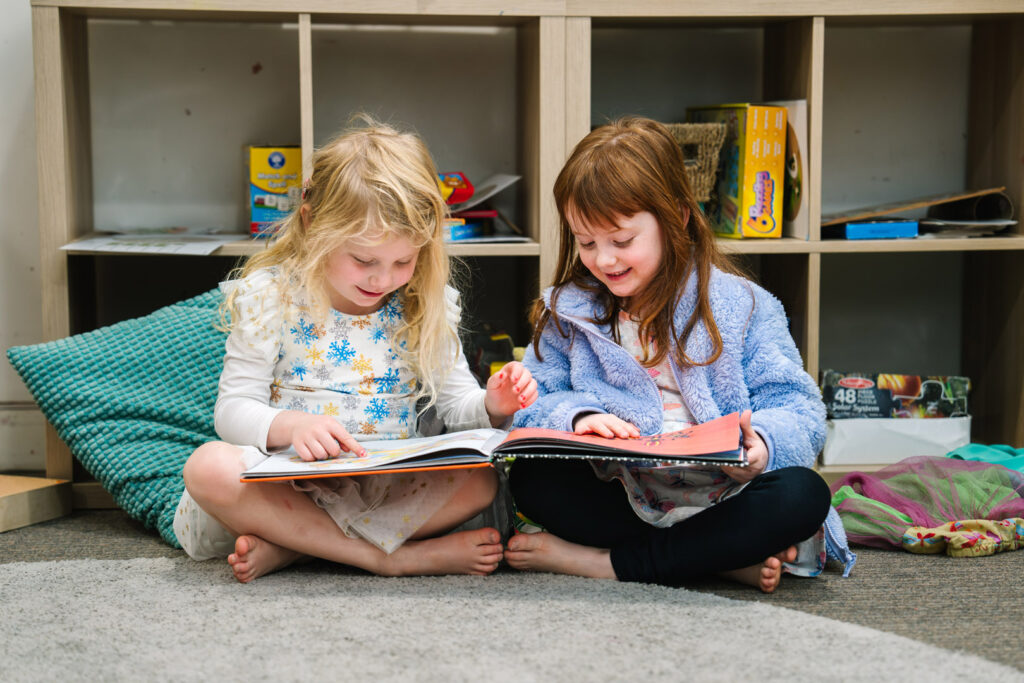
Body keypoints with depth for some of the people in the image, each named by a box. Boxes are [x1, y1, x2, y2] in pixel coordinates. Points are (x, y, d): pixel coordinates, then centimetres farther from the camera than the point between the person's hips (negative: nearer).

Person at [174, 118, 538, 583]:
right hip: (288, 482, -2)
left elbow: (457, 403, 10)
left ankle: (284, 548, -25)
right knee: (209, 468, -32)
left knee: (479, 480, -26)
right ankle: (391, 558, -29)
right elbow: (234, 408, -5)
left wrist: (492, 406, -14)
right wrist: (290, 426, -27)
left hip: (387, 489, 2)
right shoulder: (269, 295, -4)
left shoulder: (427, 305, 3)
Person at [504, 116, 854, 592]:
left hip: (715, 495, -1)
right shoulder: (567, 311, 10)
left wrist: (762, 442, -27)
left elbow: (797, 409, -3)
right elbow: (529, 407, 4)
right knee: (530, 479, -26)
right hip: (615, 496, 1)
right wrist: (575, 416, -19)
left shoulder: (741, 306, 2)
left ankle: (606, 562, -24)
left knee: (804, 494, -30)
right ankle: (727, 558, -22)